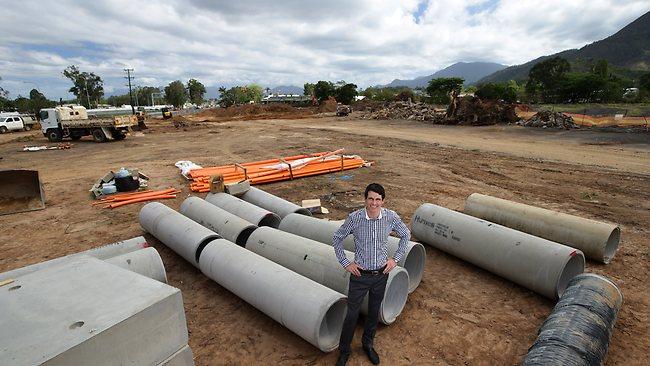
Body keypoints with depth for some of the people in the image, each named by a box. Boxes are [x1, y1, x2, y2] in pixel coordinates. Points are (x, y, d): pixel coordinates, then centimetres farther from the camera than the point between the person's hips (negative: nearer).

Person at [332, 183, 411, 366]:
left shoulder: (391, 217, -12)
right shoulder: (355, 218, -18)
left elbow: (405, 235, 7)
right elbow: (337, 238, -4)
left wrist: (395, 258, 2)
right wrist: (345, 263, -5)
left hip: (381, 274, 3)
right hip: (360, 275, -2)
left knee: (374, 312, 20)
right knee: (352, 314, 9)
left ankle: (367, 344, 45)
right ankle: (344, 351, 33)